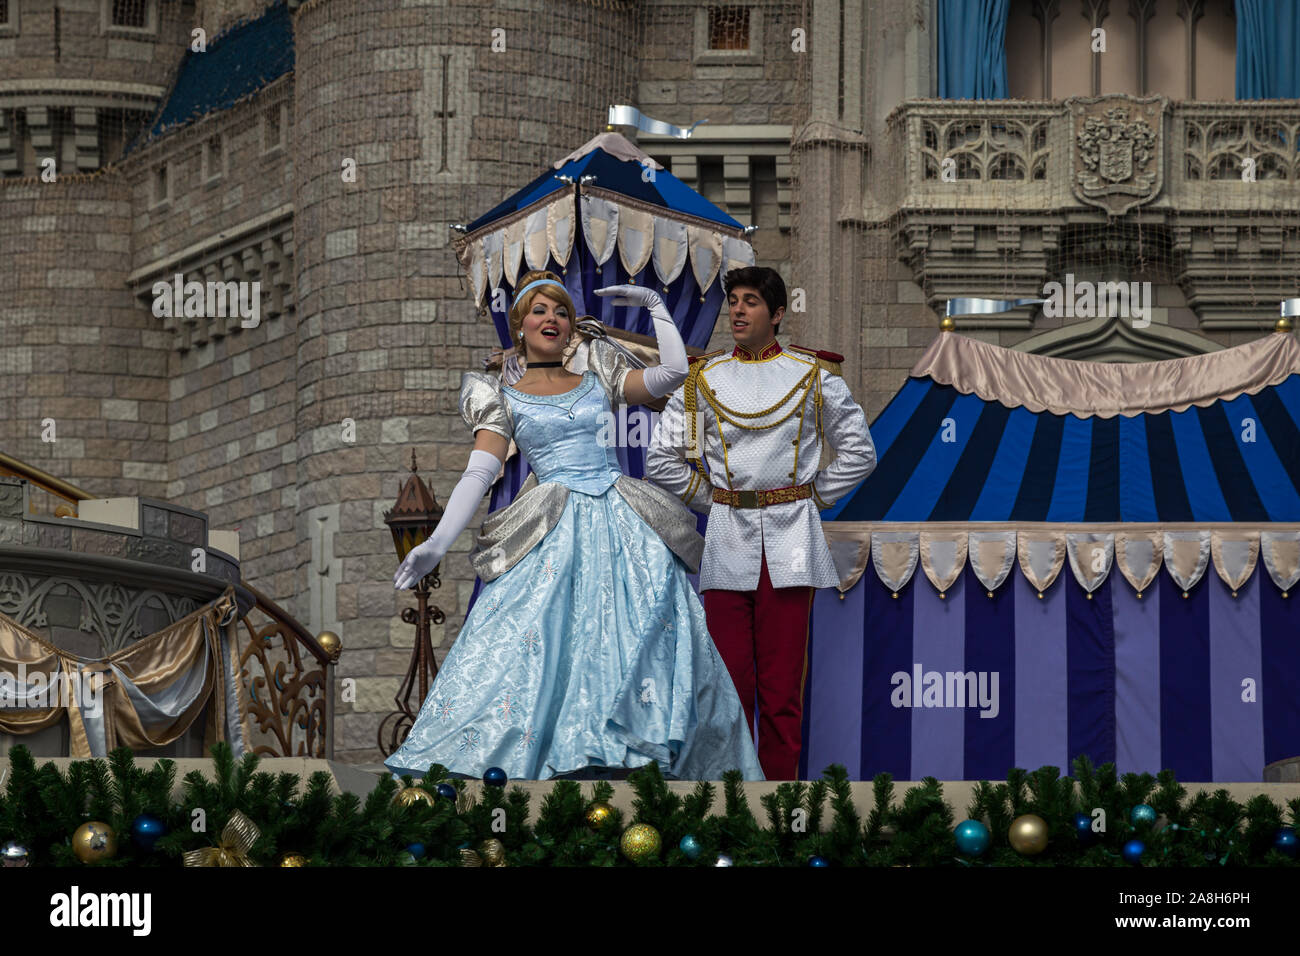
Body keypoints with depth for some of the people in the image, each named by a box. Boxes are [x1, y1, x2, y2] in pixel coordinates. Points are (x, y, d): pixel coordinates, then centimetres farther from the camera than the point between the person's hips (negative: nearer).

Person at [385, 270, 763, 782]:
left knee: (647, 640, -7)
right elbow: (478, 472, 0)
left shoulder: (597, 382, 17)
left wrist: (654, 304, 10)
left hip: (625, 528, 2)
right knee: (541, 641, -17)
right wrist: (437, 542, -13)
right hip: (555, 537, -2)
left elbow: (674, 371, 6)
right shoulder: (505, 399, 11)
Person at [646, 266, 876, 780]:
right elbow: (662, 459, 13)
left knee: (783, 686, -3)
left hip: (789, 545, -1)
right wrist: (712, 501, 9)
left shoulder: (813, 377, 6)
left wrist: (811, 499, 7)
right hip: (728, 545, 1)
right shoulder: (702, 379, 8)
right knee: (730, 680, -2)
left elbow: (858, 453, 14)